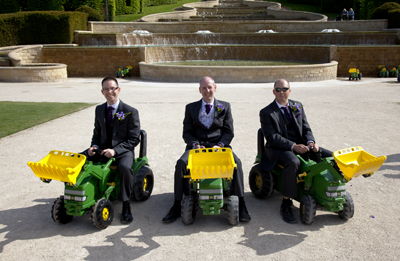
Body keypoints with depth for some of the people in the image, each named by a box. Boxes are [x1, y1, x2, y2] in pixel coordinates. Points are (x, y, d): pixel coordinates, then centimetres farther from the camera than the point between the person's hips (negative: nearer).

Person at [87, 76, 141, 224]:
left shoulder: (130, 112, -6)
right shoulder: (99, 110, 11)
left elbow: (134, 139, -9)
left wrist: (115, 150, -22)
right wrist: (94, 146, -4)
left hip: (123, 151, -5)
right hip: (102, 149, 5)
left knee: (124, 167, -37)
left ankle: (126, 205, -19)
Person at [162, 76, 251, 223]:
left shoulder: (225, 107, 13)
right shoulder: (191, 108, 13)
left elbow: (229, 132, 6)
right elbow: (187, 133, 8)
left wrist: (220, 145, -14)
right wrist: (195, 145, -13)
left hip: (219, 145, 0)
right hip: (197, 146, 1)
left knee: (236, 162, -30)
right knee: (181, 163, -28)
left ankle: (241, 206, -22)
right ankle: (177, 207, -18)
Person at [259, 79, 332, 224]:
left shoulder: (298, 106, 14)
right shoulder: (266, 112, -3)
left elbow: (306, 128, 12)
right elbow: (272, 137, -13)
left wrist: (310, 142, -11)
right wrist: (293, 146, -24)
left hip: (301, 145, 6)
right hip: (279, 149, -6)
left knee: (333, 157, -9)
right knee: (293, 163, -39)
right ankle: (286, 205, -26)